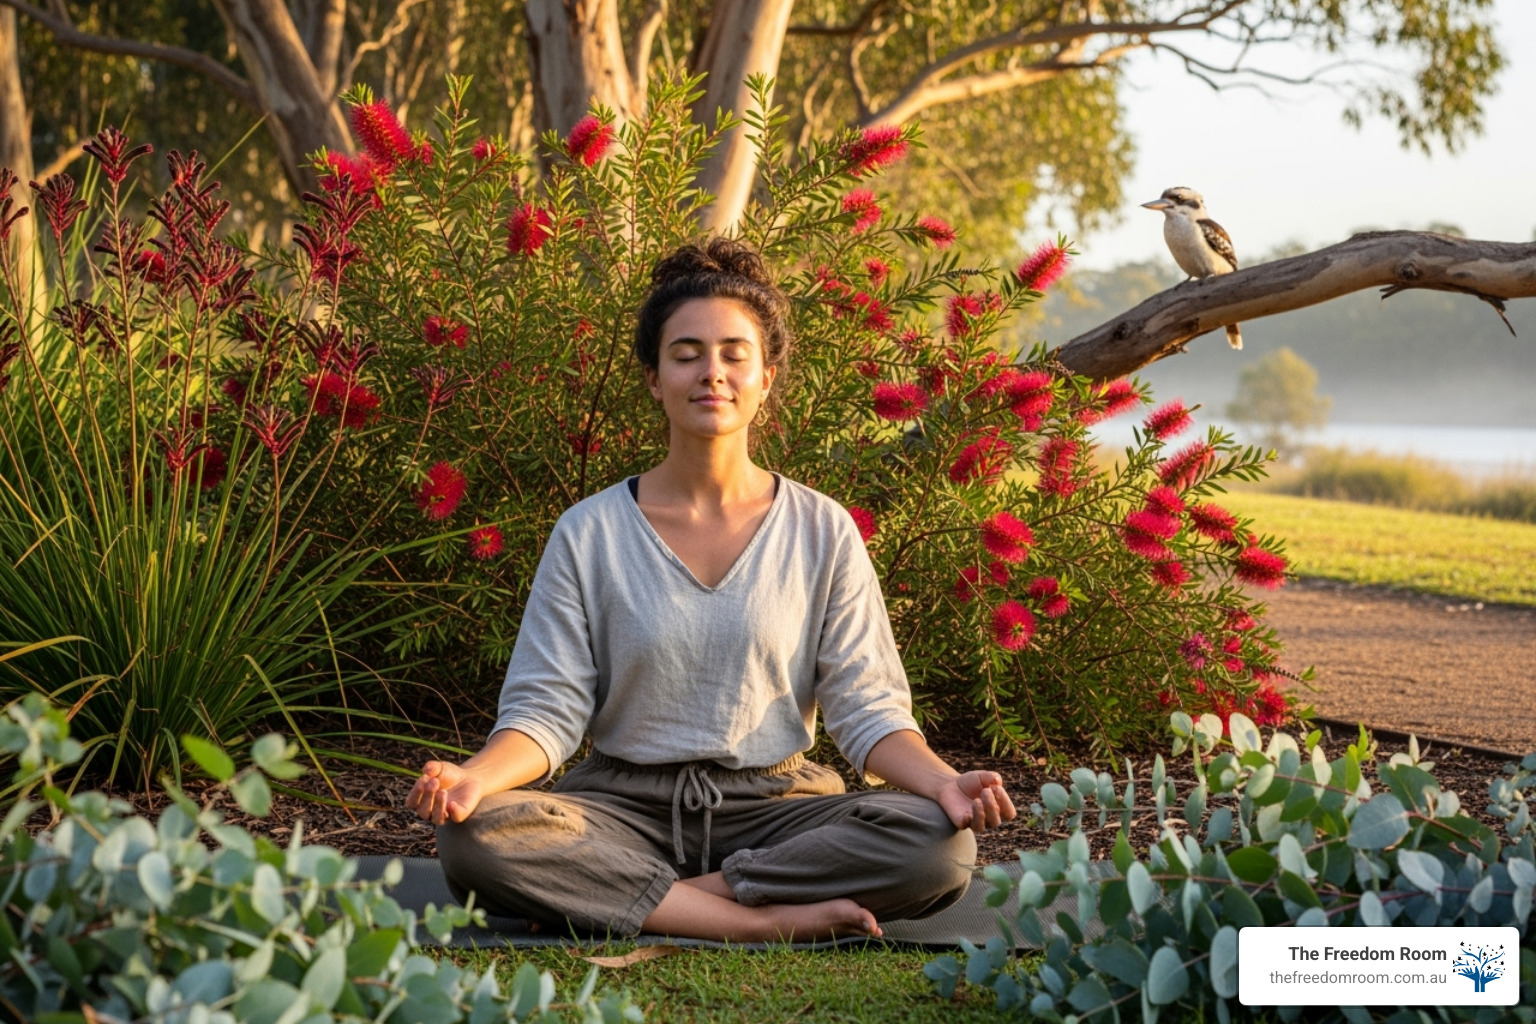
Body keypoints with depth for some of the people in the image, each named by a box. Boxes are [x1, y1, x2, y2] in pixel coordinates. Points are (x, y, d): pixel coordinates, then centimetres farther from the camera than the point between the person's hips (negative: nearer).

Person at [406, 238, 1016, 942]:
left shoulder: (822, 532, 5)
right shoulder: (589, 534, 4)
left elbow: (866, 707, 2)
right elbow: (548, 707, 0)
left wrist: (943, 782, -19)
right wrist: (476, 775, -22)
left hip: (773, 806, 0)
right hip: (624, 805, 0)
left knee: (941, 845, -28)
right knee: (475, 837, -32)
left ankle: (689, 893, -19)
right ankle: (767, 919, -27)